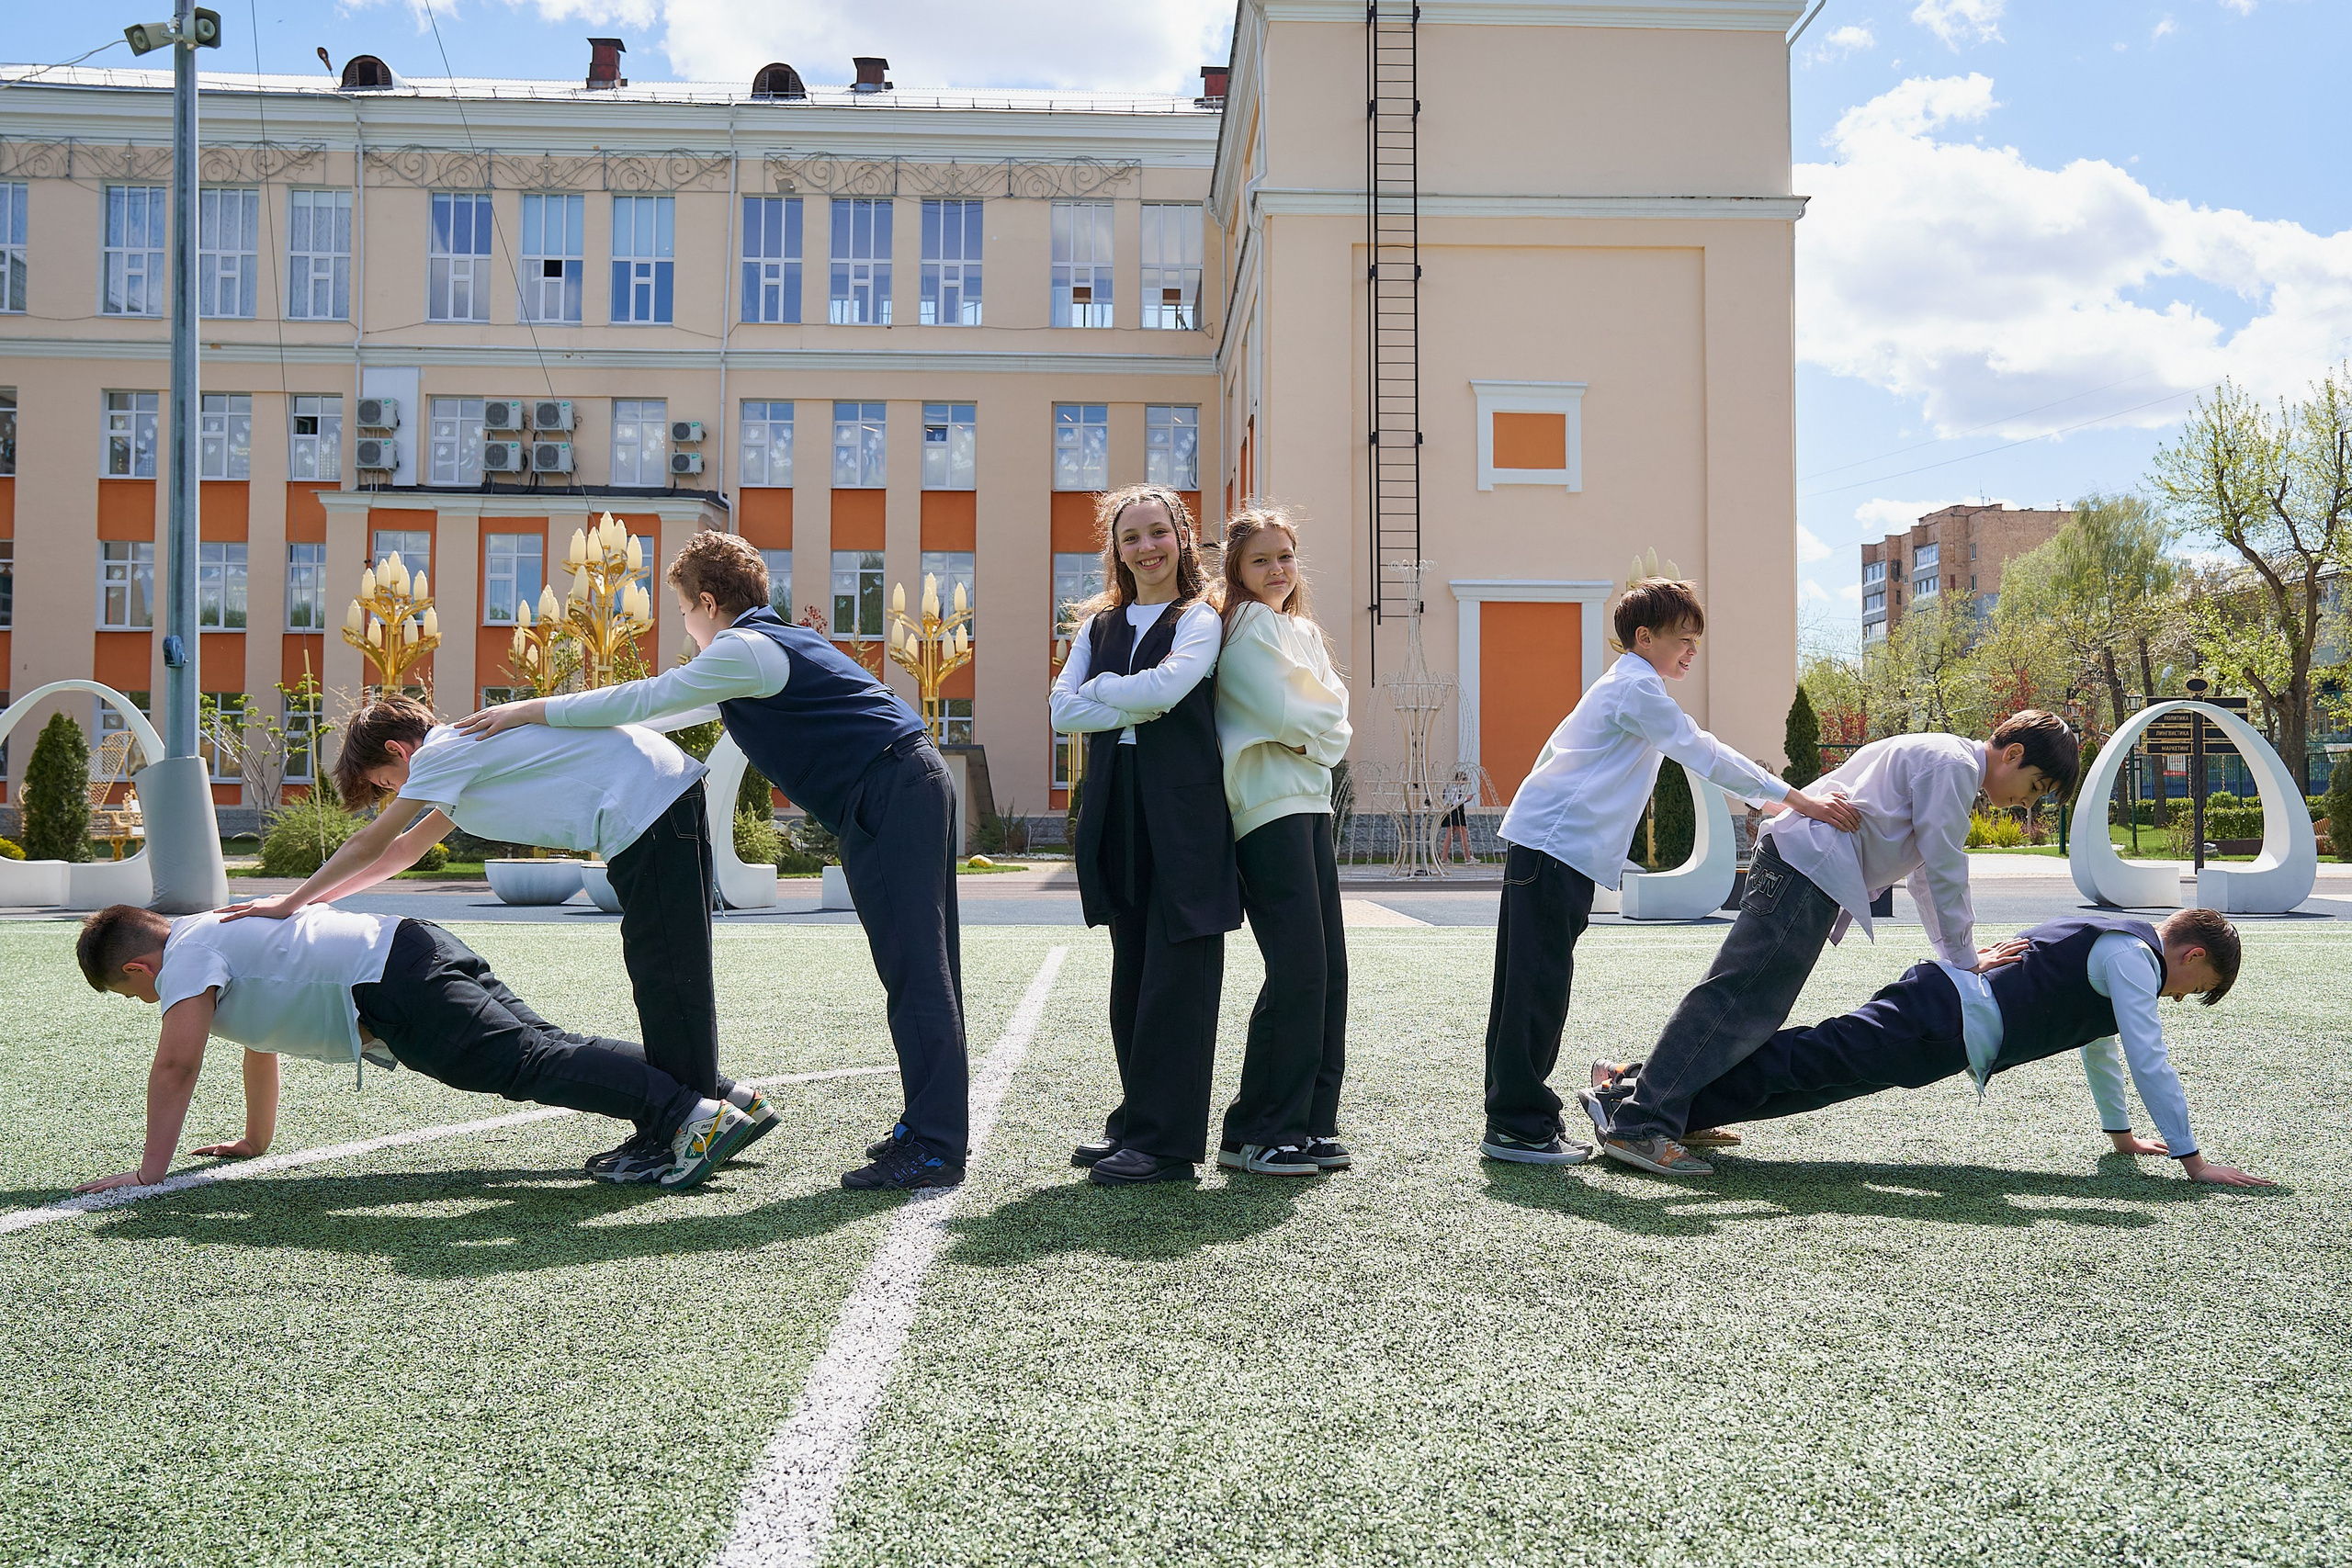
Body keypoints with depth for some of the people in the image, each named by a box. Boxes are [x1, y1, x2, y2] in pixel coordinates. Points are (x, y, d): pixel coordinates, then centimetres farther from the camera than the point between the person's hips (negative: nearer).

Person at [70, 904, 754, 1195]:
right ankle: (721, 1097, -5)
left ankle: (694, 1113, -38)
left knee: (528, 1062, -21)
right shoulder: (218, 934, 32)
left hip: (398, 990, -9)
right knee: (543, 1048, 3)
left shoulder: (187, 957, 3)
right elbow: (262, 1043, 42)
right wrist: (254, 1140, 46)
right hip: (421, 952, 9)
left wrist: (149, 1171, -5)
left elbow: (175, 1064, -9)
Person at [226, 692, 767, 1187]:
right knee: (666, 975, 13)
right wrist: (314, 899, 33)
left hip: (651, 807, -10)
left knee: (667, 977, -7)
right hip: (672, 801, 10)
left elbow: (369, 846, 1)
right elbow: (405, 850, 35)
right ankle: (719, 1101, 17)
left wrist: (290, 902, 11)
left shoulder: (445, 750, -3)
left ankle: (678, 1134, -3)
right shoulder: (463, 756, 26)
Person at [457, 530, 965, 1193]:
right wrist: (564, 724, 36)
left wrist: (530, 710, 2)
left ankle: (935, 1149, -11)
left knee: (915, 970, -12)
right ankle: (932, 1124, 15)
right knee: (923, 969, 10)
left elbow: (645, 698, -6)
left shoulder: (743, 648, -6)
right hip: (914, 788, 10)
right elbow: (666, 708, 34)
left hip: (889, 798, -10)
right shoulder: (775, 642, 25)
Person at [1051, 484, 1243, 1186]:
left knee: (1176, 975, -5)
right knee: (1131, 973, 10)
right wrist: (1134, 705, -9)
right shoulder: (1101, 624, 17)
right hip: (1117, 812, 5)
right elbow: (1062, 710, 4)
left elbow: (1165, 686, -18)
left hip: (1183, 812, -5)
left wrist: (1099, 688, -3)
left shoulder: (1199, 620, 2)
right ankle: (1137, 1119, 19)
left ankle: (1167, 1141, -2)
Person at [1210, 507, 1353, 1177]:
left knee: (1328, 968, 5)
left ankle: (1312, 1121, 12)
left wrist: (1314, 733, -6)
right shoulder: (1248, 626, -5)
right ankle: (1255, 1132, -5)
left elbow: (1334, 707, 12)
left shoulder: (1302, 630, 22)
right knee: (1297, 966, -13)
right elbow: (1284, 713, -14)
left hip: (1310, 801, 9)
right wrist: (1320, 728, 3)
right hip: (1268, 805, -9)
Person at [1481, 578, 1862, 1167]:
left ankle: (1513, 1115, 16)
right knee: (1538, 987, -9)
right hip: (1557, 848, -11)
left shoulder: (1619, 686, 23)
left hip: (1544, 847, 11)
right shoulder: (1638, 687, -9)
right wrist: (1796, 799, -17)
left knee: (1529, 986, 11)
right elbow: (1703, 754, -16)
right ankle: (1518, 1125, -6)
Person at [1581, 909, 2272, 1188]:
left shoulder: (2112, 940, 27)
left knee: (1803, 1064, 7)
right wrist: (2191, 1159, -5)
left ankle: (1651, 1081, 4)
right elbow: (2148, 1061, -9)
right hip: (1945, 1025, -9)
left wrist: (2121, 1133, 43)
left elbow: (2098, 1040, 38)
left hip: (1940, 995, 9)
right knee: (1801, 1072, -14)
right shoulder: (2135, 958, -2)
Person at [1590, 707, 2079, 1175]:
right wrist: (1964, 959, 3)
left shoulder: (1940, 761, 28)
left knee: (1753, 1005, 10)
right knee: (1739, 1000, -17)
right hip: (1809, 866, -11)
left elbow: (1925, 877, 35)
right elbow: (1944, 869, -6)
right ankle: (1639, 1127, -23)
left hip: (1791, 862, 11)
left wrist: (1954, 954, 34)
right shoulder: (1955, 765, -4)